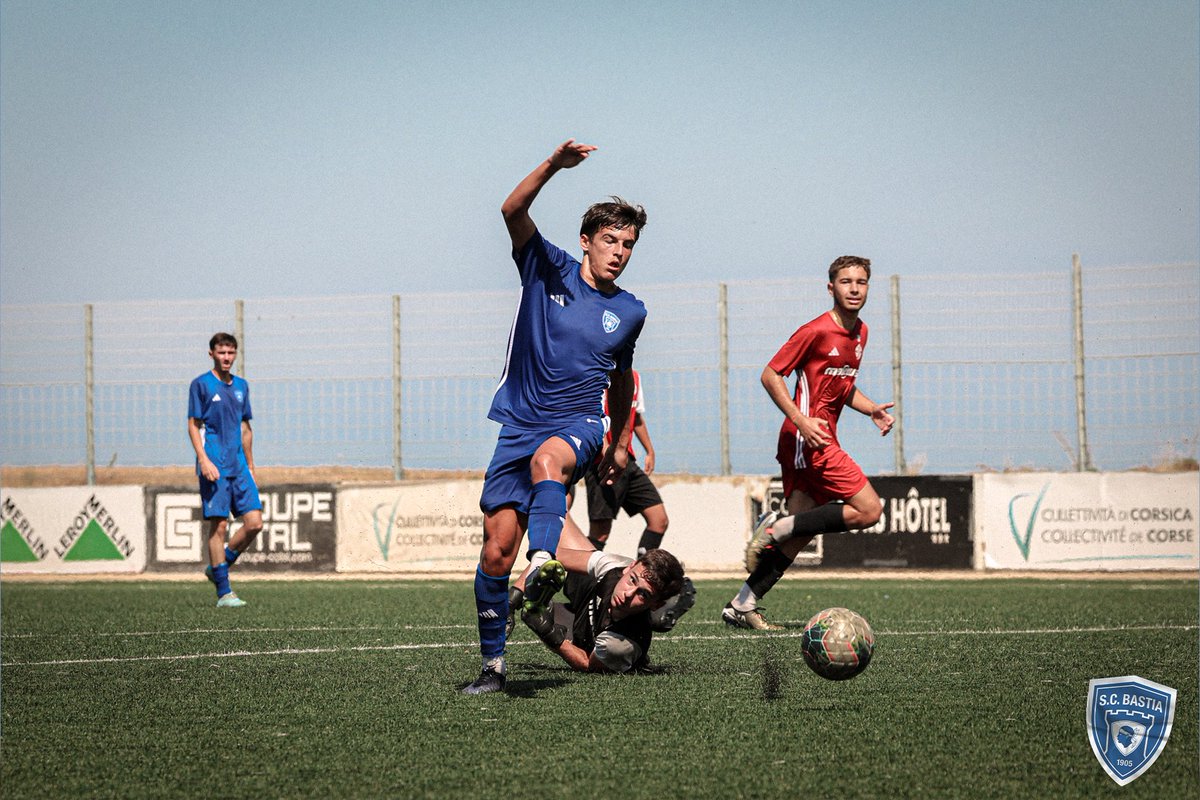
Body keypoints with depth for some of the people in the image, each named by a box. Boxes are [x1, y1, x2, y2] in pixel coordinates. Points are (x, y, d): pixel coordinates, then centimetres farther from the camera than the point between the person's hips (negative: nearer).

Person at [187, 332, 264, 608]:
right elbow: (193, 425, -4)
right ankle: (223, 593, -3)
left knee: (254, 523, -3)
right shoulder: (201, 385, -1)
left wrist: (250, 466, 19)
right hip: (214, 467, -6)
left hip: (239, 466, 6)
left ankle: (219, 568, 17)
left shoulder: (241, 386, 15)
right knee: (219, 526, -7)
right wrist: (204, 460, -15)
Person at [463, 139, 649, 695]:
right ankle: (492, 665, 5)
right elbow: (513, 211, -13)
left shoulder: (630, 312, 12)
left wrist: (621, 444, 30)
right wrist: (553, 166, -27)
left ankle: (542, 565, -62)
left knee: (549, 456, -39)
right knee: (497, 546, -8)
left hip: (580, 425, 0)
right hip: (519, 424, 0)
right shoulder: (549, 269, 4)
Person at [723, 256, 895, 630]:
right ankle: (778, 527, -10)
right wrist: (802, 421, -19)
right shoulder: (816, 331, -12)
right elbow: (770, 375, -10)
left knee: (799, 534, 7)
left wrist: (872, 409, 12)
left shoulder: (860, 333, 15)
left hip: (821, 437, 9)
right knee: (869, 510, -14)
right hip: (807, 440, -9)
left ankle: (742, 606, 9)